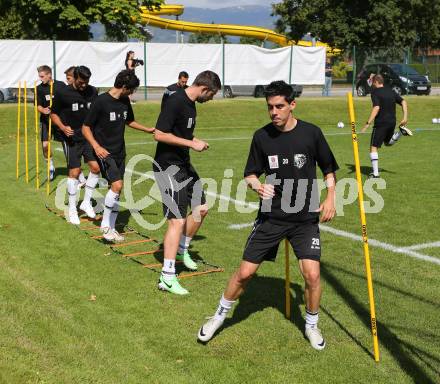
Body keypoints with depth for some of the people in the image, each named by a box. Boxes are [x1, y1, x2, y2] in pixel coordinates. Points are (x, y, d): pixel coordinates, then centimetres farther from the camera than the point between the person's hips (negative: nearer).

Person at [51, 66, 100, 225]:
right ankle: (72, 210, 11)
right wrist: (63, 127, -16)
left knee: (95, 167, -5)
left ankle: (86, 202, 15)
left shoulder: (93, 91, 2)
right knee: (74, 172, -4)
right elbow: (54, 114, 1)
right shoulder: (63, 93, -8)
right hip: (73, 138, -4)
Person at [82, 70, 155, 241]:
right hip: (104, 153, -7)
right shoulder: (101, 101, -14)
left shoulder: (125, 101, 7)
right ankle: (106, 225, -4)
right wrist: (96, 146, -23)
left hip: (119, 152, 7)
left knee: (116, 189, 8)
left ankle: (110, 228, 19)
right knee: (117, 184, -20)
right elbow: (85, 128, -11)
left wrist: (148, 130, 25)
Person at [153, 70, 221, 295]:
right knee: (178, 220, -13)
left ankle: (182, 250, 39)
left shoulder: (191, 104, 10)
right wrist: (191, 143, -21)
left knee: (201, 209, 18)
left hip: (184, 164, 10)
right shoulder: (175, 102, -19)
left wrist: (195, 142, 9)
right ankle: (167, 277, -8)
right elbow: (159, 134, -24)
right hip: (167, 166, -10)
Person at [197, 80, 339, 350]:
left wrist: (331, 198, -7)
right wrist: (257, 185, -16)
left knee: (312, 275, -11)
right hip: (271, 216, 1)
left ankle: (312, 325, 17)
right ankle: (219, 317, 26)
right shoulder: (262, 136, -3)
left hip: (305, 218, -1)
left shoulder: (311, 133, -6)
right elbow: (251, 174, 6)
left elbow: (329, 169, 7)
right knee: (245, 272, 2)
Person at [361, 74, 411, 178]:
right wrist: (405, 117, 6)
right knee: (388, 142, 30)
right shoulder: (391, 91, 12)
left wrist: (367, 123, -23)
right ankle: (401, 131, 4)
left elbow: (376, 108, -22)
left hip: (381, 123, -7)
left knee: (373, 147, 0)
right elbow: (403, 102, 8)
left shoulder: (375, 92, -9)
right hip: (392, 122, 7)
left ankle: (375, 173, -5)